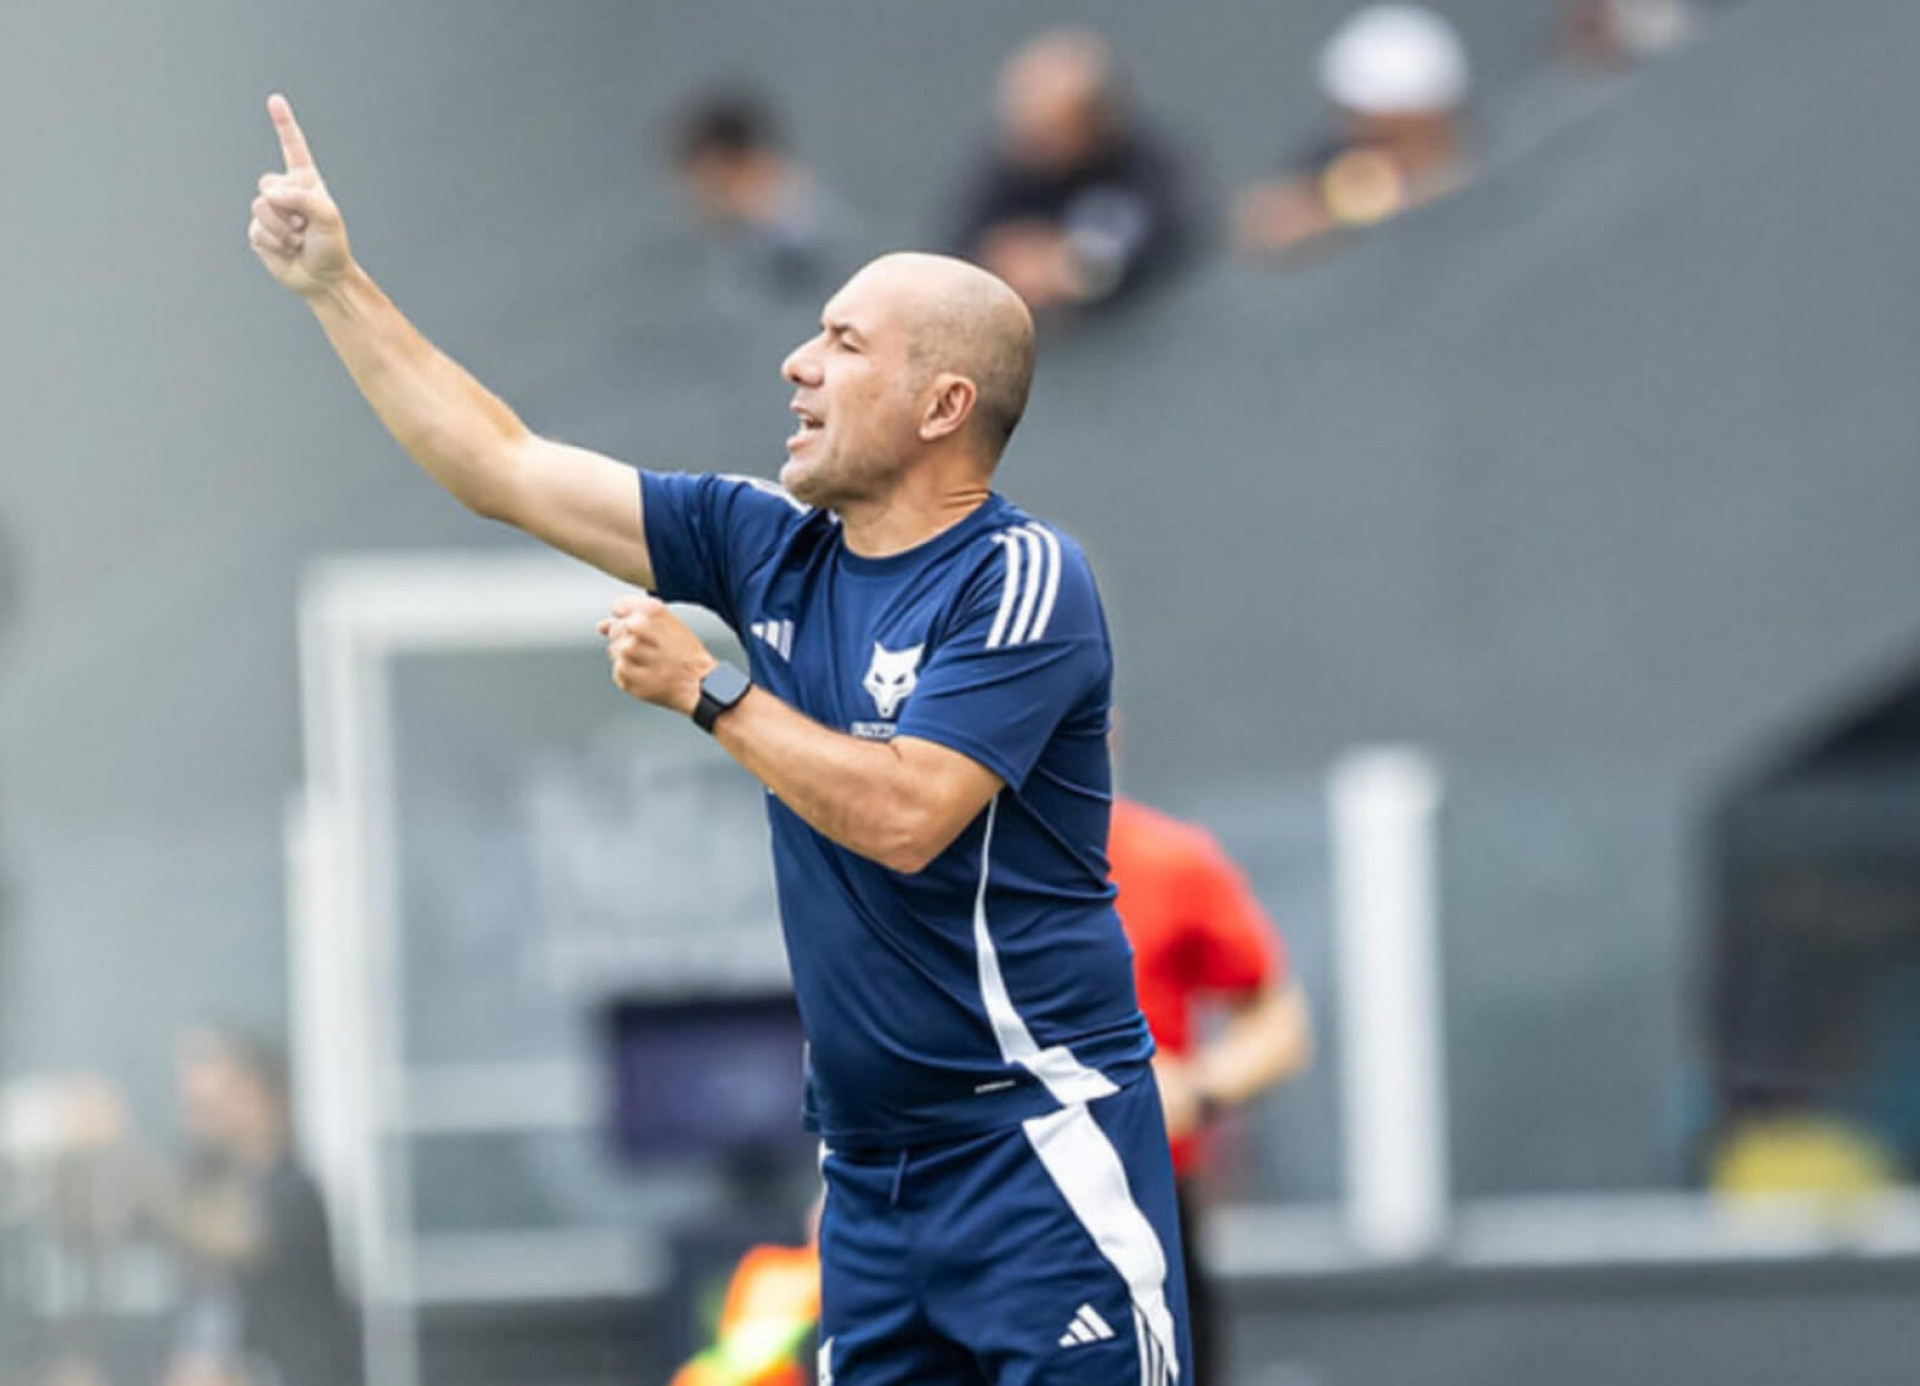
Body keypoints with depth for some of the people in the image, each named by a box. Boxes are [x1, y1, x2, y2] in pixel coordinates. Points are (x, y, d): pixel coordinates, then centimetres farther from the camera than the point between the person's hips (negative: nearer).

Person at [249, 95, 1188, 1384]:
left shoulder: (1024, 580, -11)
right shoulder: (772, 548, 10)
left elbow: (904, 815, -22)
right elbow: (505, 468, 14)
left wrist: (707, 688, -12)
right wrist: (336, 285, 12)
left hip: (1038, 1149, -7)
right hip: (871, 1169, 7)